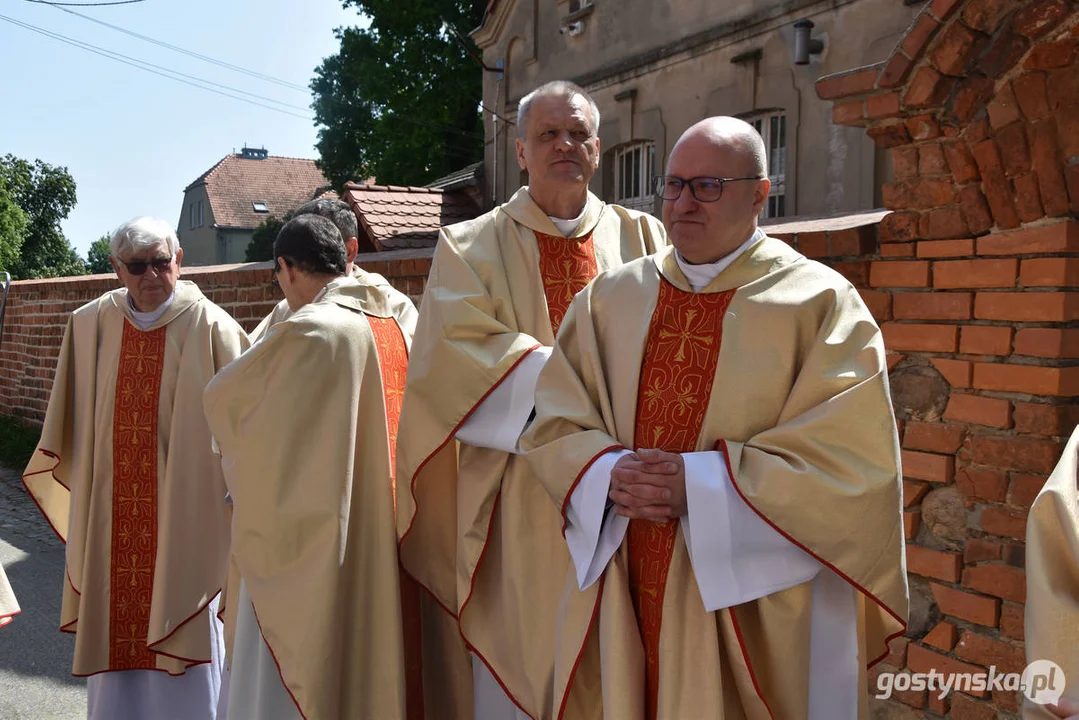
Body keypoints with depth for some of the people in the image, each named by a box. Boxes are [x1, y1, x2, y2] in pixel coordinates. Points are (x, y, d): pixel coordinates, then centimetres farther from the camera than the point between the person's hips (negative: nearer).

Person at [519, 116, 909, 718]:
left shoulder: (819, 303, -6)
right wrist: (610, 474, -16)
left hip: (754, 607, -3)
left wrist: (700, 483, -19)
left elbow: (853, 459, -13)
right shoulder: (610, 298, 6)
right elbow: (554, 425, 5)